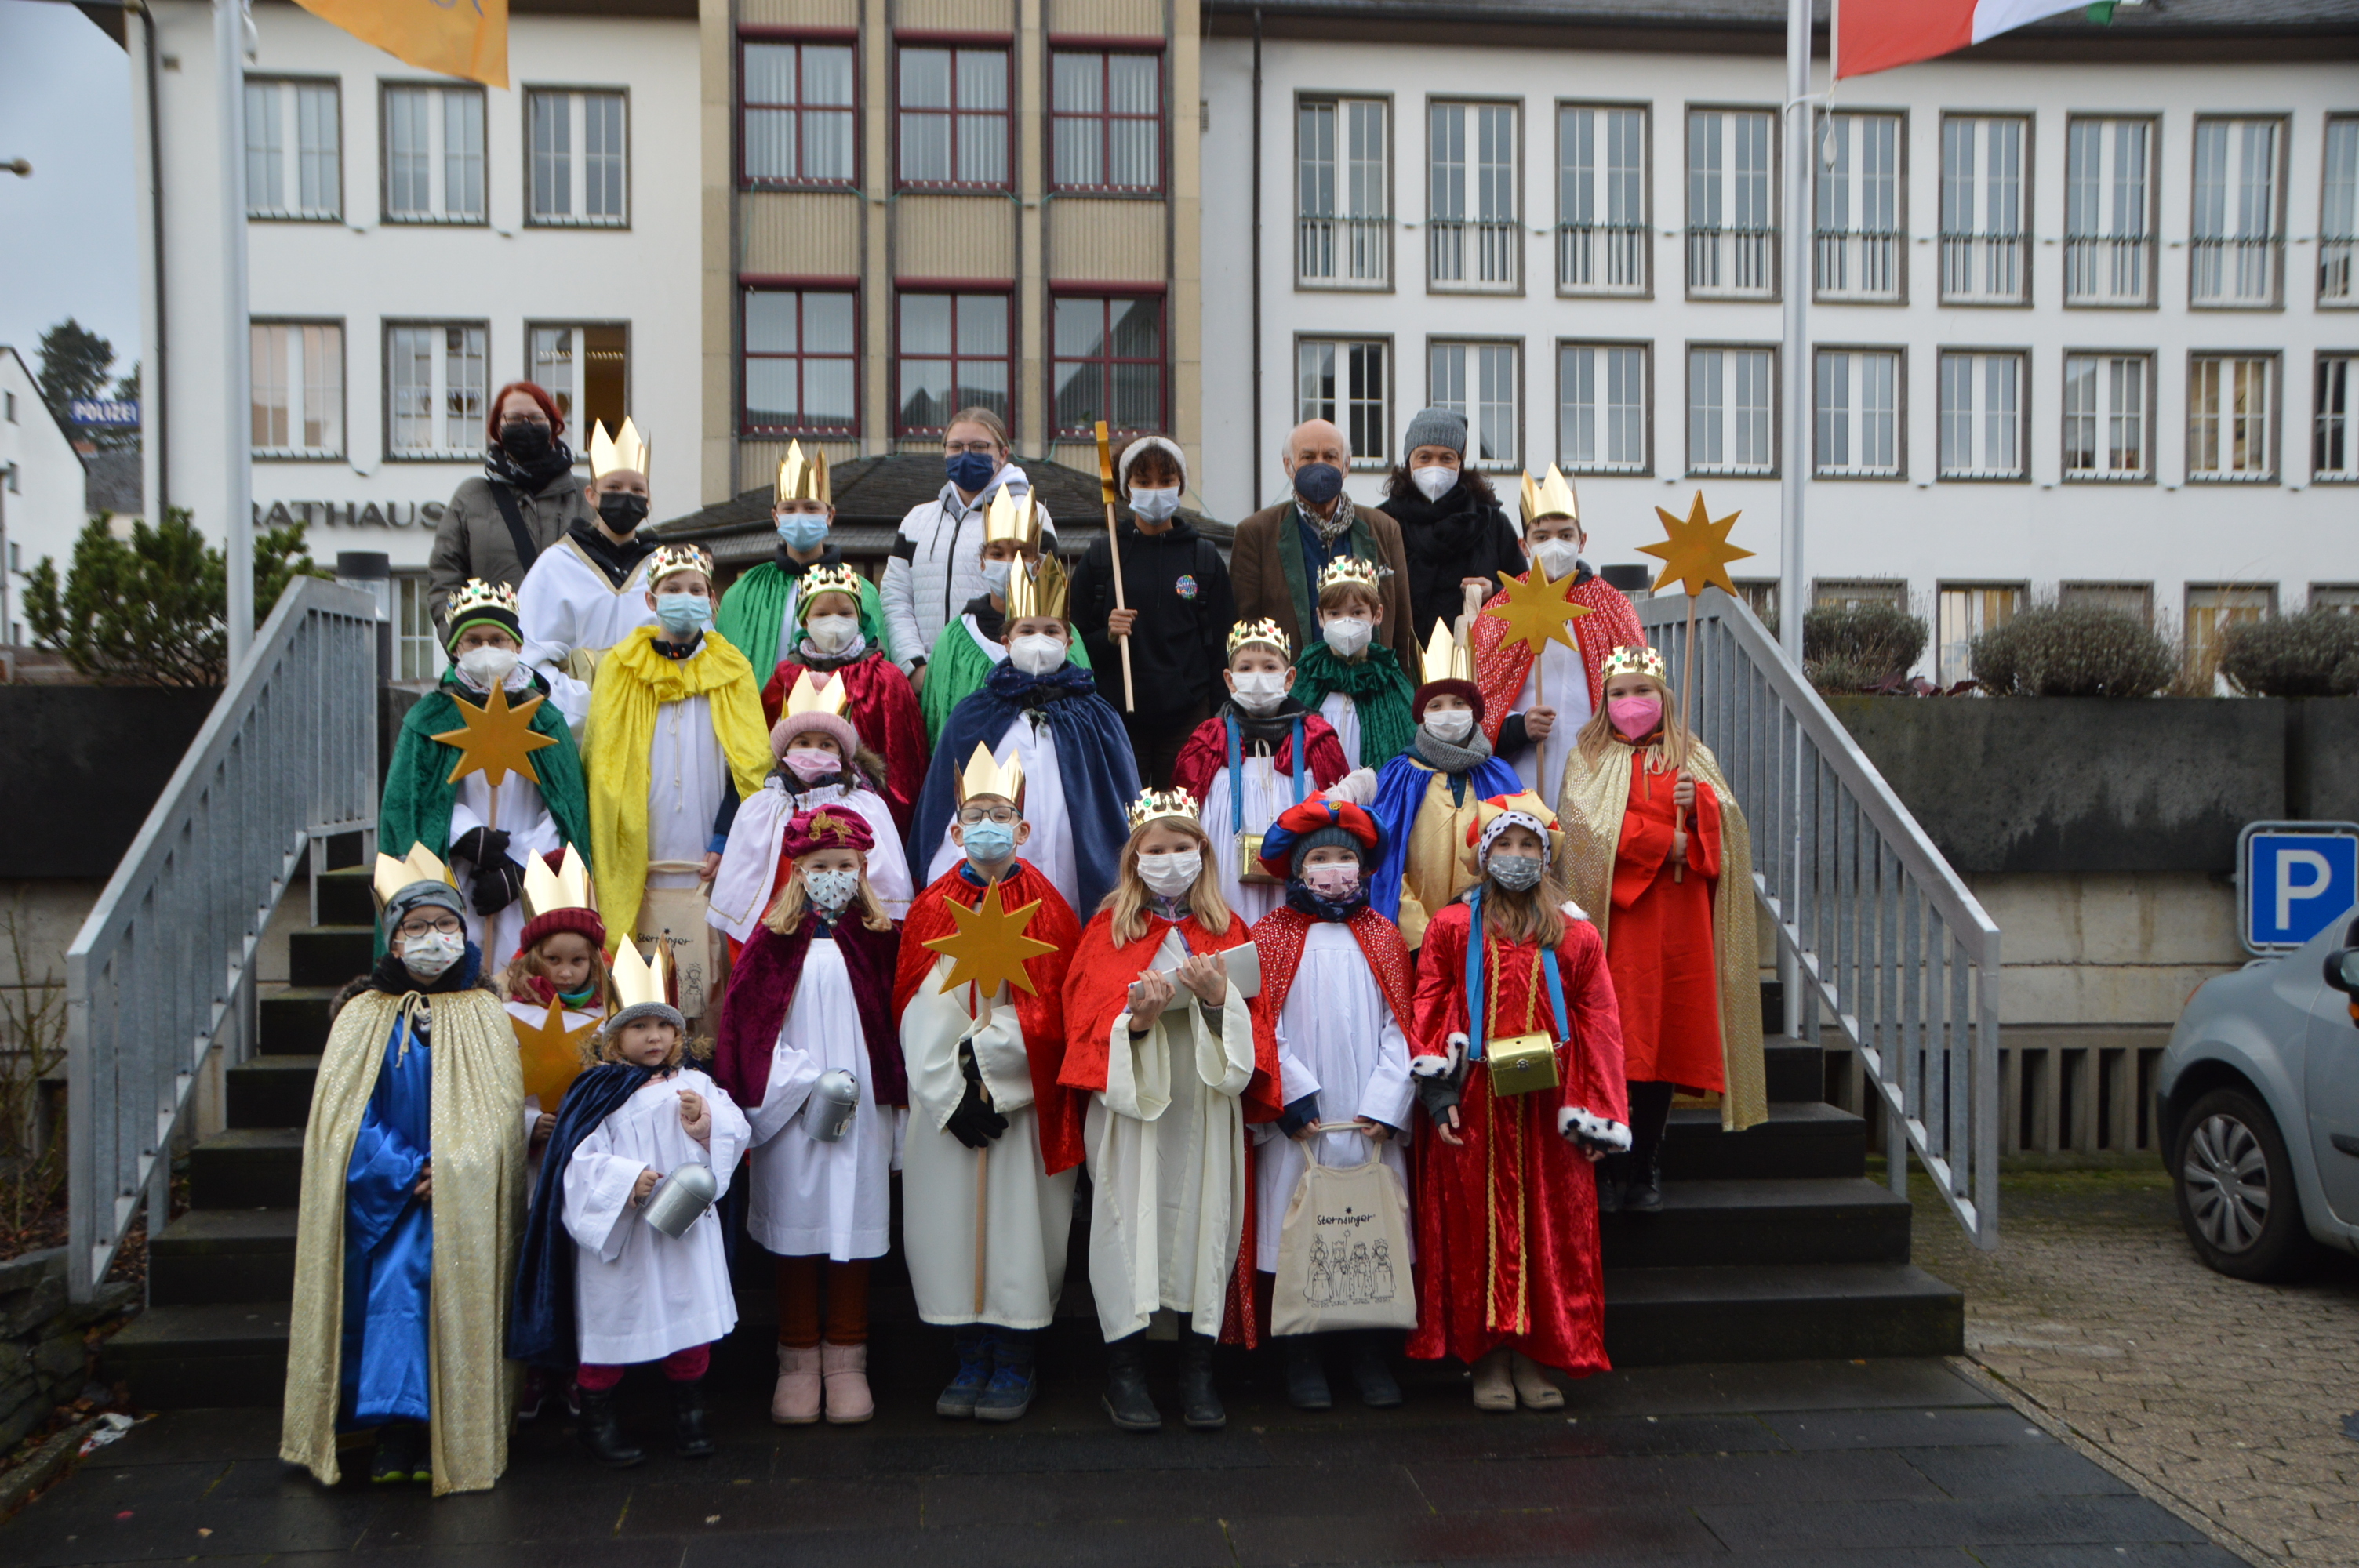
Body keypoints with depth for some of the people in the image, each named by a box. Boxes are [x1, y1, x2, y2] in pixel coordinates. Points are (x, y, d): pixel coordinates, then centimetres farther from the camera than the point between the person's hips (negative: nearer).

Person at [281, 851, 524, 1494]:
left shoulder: (485, 1016, 9)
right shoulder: (364, 1018, 8)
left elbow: (499, 1115, 2)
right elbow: (346, 1119, 0)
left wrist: (447, 1173, -12)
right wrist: (407, 1174, -12)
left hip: (462, 1195, -1)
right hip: (386, 1196, 1)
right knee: (396, 1277, -17)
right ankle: (401, 1431, -8)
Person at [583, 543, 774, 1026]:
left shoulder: (731, 671, 9)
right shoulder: (620, 669, 8)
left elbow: (750, 765, 4)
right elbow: (601, 766, 8)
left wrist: (725, 842, -6)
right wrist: (609, 851, 0)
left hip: (709, 861, 0)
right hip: (639, 861, 0)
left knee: (711, 978, -2)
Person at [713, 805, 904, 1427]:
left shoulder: (878, 941, 5)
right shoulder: (775, 943, 4)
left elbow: (892, 1025, 5)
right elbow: (751, 1027, -1)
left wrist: (888, 1098, -4)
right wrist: (810, 1083, -8)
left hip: (861, 1111, 0)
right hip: (792, 1112, 0)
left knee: (853, 1228, 3)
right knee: (796, 1234, 4)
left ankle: (846, 1362, 14)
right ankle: (798, 1364, 15)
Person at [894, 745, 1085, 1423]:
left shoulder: (1046, 909, 2)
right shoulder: (931, 909, 6)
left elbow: (1051, 1008, -4)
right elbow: (920, 1012, 0)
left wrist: (983, 1049, -15)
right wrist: (954, 1097, -10)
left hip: (1024, 1096, -2)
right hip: (944, 1097, 2)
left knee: (1018, 1217, 1)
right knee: (949, 1218, 5)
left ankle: (1014, 1366, 15)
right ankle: (971, 1359, 19)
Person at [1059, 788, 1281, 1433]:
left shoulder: (1226, 931, 11)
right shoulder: (1110, 928, 6)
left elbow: (1253, 1024, 6)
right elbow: (1086, 1017, 0)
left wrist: (1219, 999, -14)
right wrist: (1136, 1018, -19)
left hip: (1205, 1103, 2)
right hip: (1129, 1102, -2)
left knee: (1205, 1217, 0)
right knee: (1131, 1219, -3)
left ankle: (1198, 1370, 11)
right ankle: (1125, 1370, 9)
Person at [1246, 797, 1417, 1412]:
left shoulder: (1382, 936, 12)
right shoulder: (1272, 935, 5)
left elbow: (1399, 1026, 5)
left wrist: (1384, 1105, -6)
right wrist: (1293, 1095, -13)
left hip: (1372, 1116, 2)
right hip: (1298, 1119, -2)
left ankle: (1371, 1361, 16)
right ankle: (1302, 1362, 12)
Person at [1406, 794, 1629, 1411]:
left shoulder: (1575, 936, 6)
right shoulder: (1452, 927, 3)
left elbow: (1597, 1028, 4)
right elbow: (1430, 1013, 1)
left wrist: (1593, 1115, -1)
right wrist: (1439, 1094, -8)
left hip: (1548, 1107, 1)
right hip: (1474, 1107, -1)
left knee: (1551, 1224, 4)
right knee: (1478, 1225, 3)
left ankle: (1533, 1356, 16)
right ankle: (1488, 1358, 13)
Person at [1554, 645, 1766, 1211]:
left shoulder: (1694, 757, 18)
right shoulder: (1590, 759, 9)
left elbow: (1729, 823, 7)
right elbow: (1593, 826, -7)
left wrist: (1698, 803, -13)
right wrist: (1665, 843, -9)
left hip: (1679, 916, 3)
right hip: (1618, 912, -3)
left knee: (1667, 1036, 1)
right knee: (1615, 1039, -9)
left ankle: (1645, 1171, 9)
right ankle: (1604, 1171, -2)